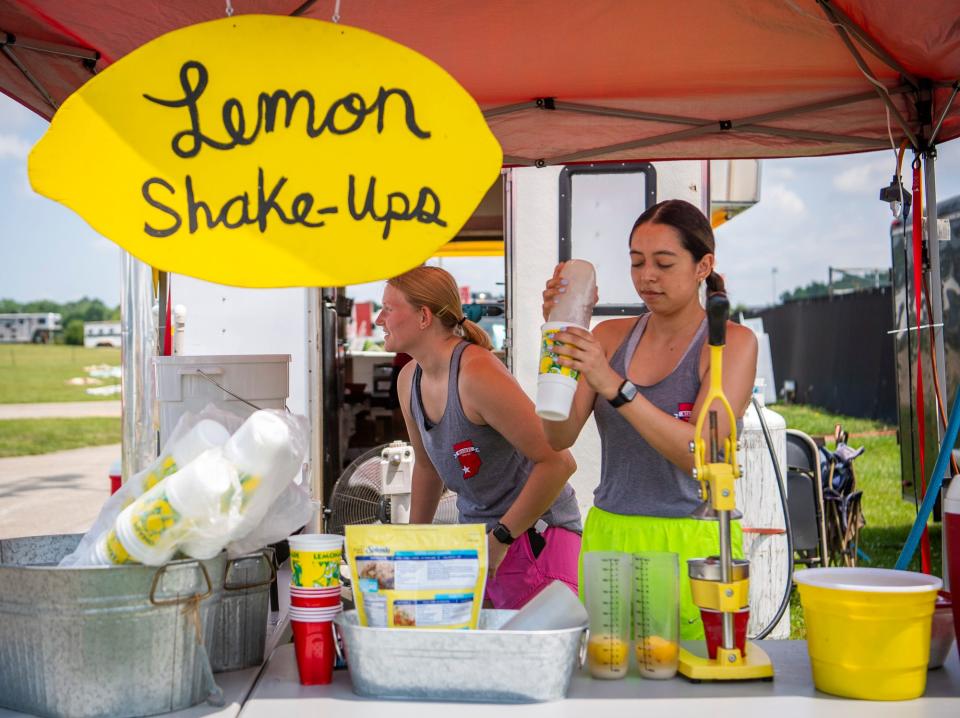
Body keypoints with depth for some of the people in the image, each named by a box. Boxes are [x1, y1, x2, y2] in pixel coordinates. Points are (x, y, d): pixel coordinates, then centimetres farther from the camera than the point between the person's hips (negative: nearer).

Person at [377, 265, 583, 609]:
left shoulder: (477, 374, -24)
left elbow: (558, 462, -26)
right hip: (475, 535, 8)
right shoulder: (409, 380, 5)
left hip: (536, 535, -8)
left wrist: (501, 538, -19)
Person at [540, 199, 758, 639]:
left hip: (693, 545, -3)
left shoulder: (732, 342, -2)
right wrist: (560, 337, -10)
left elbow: (700, 454, -15)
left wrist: (614, 386, -23)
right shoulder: (610, 337, 8)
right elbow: (558, 438, -1)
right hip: (608, 537, 3)